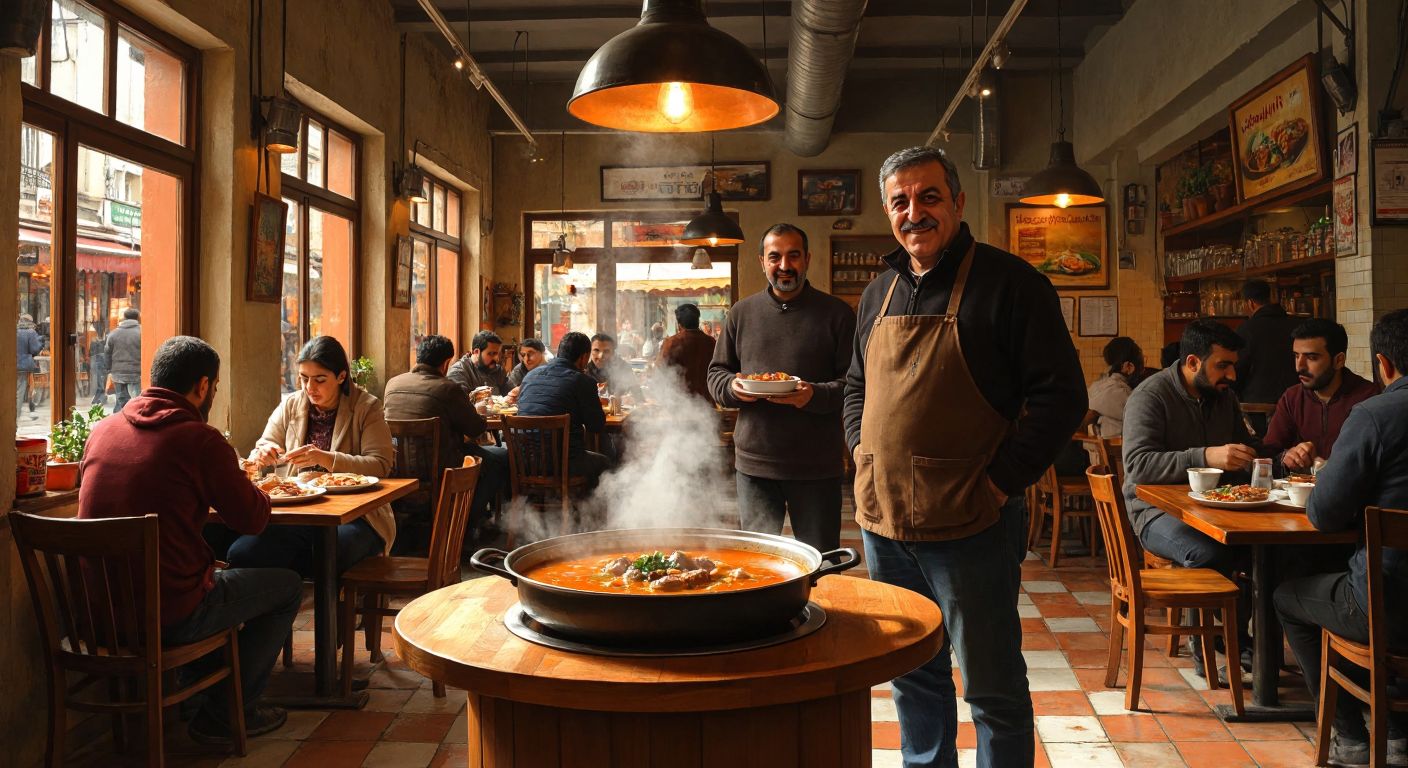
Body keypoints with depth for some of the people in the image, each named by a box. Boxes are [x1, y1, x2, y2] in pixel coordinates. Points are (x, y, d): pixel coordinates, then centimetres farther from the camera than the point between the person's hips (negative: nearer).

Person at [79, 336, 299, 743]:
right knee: (288, 586, 13)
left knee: (220, 574, 34)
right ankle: (225, 713, 16)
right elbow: (253, 519, -7)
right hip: (171, 615, -8)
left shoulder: (102, 429, 4)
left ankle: (201, 687, 40)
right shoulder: (200, 439, -16)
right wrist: (248, 485, 15)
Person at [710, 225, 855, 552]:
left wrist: (816, 395, -22)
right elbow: (716, 374, 15)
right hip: (754, 463, 2)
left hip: (817, 466, -2)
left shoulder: (836, 313, 1)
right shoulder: (742, 313, 11)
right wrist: (733, 387, -8)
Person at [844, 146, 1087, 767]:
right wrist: (861, 450, 8)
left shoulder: (1008, 283, -7)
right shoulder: (880, 293, 12)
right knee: (912, 675, 20)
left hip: (968, 528, -6)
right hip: (882, 521, 6)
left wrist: (1000, 482, -15)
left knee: (992, 687, 7)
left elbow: (1061, 395, -11)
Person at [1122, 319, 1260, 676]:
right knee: (1210, 553, -34)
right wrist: (1205, 457, -35)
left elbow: (1249, 446, 28)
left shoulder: (1224, 396, 12)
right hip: (1158, 510, -7)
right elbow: (1137, 464, -26)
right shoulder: (1150, 396, -12)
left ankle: (1238, 635, -1)